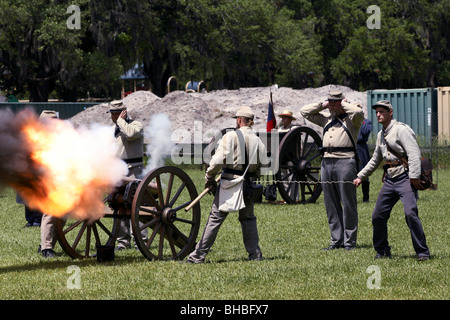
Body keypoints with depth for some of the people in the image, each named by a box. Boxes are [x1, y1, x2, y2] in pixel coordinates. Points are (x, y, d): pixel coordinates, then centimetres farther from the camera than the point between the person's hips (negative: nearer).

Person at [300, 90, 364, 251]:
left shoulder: (351, 119, 3)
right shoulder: (326, 119, 21)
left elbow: (359, 112, -20)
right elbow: (304, 111, 25)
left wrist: (344, 104, -4)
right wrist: (322, 105, 15)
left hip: (345, 161, -7)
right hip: (326, 162, 7)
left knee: (348, 204, -4)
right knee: (331, 205, 8)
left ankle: (350, 241, -2)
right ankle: (336, 240, 12)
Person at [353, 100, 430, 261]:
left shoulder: (401, 129, -7)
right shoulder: (380, 135, 19)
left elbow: (414, 153, -16)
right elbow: (375, 160, 32)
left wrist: (414, 176, -24)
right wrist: (360, 176, 31)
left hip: (405, 178, -8)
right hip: (389, 180, 8)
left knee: (410, 213, -21)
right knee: (378, 216, 5)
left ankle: (422, 252, -14)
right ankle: (382, 251, 19)